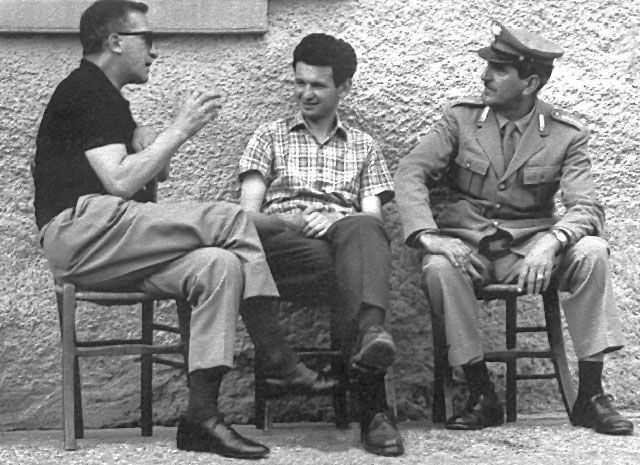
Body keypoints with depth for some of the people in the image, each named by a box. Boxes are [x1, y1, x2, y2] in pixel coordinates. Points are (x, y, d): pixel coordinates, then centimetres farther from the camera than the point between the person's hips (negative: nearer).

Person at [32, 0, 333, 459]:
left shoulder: (108, 97, 28)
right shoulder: (83, 91, -4)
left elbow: (153, 172, 24)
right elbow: (120, 182, -15)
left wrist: (179, 127, 7)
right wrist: (179, 131, -9)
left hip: (109, 247, 9)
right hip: (81, 229, -9)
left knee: (220, 265, -14)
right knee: (230, 219, -17)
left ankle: (202, 414, -22)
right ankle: (280, 361, -12)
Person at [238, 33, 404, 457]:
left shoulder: (363, 147, 27)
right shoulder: (270, 137, 24)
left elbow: (374, 218, 12)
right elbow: (248, 215, 10)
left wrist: (335, 223, -11)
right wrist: (290, 221, -13)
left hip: (346, 237, 1)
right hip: (282, 247, -1)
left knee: (362, 232, -39)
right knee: (358, 263, -37)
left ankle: (369, 335, -65)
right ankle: (373, 402, -48)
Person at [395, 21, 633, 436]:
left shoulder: (567, 134, 0)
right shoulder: (461, 119, 3)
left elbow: (587, 207, -11)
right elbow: (411, 173, -7)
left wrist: (550, 243, -34)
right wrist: (427, 235, -27)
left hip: (531, 248, 0)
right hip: (466, 245, 0)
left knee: (592, 252, -28)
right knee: (439, 269, -34)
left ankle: (590, 395, -19)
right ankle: (483, 397, -19)